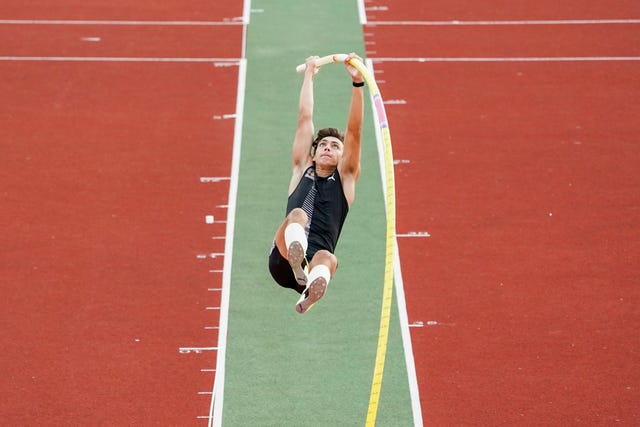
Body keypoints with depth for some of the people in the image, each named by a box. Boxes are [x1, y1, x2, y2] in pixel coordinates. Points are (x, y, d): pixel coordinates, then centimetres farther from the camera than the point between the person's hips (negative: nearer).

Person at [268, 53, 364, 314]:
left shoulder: (345, 178, 22)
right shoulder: (302, 171, 26)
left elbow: (354, 130, 11)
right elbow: (305, 118, 27)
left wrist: (357, 82, 2)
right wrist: (309, 75, 32)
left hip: (315, 262, 0)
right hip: (283, 260, 0)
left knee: (327, 258, -37)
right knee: (298, 214, -31)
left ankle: (309, 296, -72)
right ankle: (299, 271, -63)